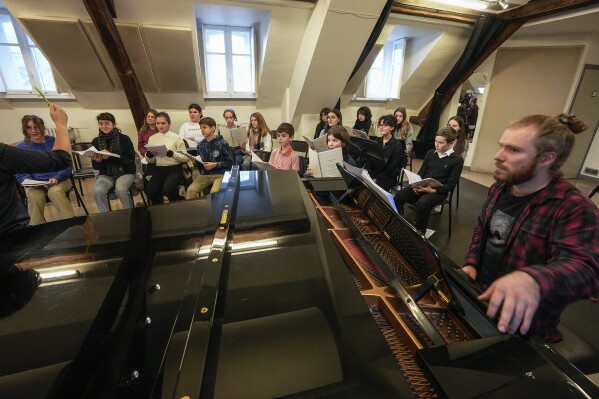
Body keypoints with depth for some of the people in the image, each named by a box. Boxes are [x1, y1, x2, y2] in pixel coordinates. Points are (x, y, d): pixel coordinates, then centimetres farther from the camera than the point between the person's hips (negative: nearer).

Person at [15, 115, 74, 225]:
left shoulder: (55, 142, 5)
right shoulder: (20, 148, 9)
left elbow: (67, 166, 2)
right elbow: (20, 173, 8)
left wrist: (57, 178, -16)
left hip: (59, 180, -1)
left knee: (55, 191, -37)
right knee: (34, 197, -33)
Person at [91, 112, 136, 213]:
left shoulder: (124, 139, -6)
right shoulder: (95, 141, 4)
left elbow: (130, 160, -12)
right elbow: (95, 166, 6)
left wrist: (111, 156, -24)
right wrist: (98, 161, -18)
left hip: (125, 172, -3)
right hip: (106, 174, 3)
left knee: (120, 189, -32)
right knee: (98, 191, -25)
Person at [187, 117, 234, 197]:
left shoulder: (222, 143, -5)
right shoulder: (200, 144, 10)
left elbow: (229, 162, -4)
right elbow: (200, 163, 18)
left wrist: (215, 165, -15)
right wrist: (195, 161, -4)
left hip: (220, 174, -4)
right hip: (204, 174, 5)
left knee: (214, 192, -31)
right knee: (191, 190, -19)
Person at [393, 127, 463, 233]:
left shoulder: (457, 159, -3)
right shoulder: (430, 153, 11)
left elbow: (451, 184, -8)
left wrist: (433, 190, -24)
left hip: (439, 191, -4)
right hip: (422, 186, 4)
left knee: (422, 202, -37)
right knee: (399, 195, -24)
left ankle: (420, 231, -16)